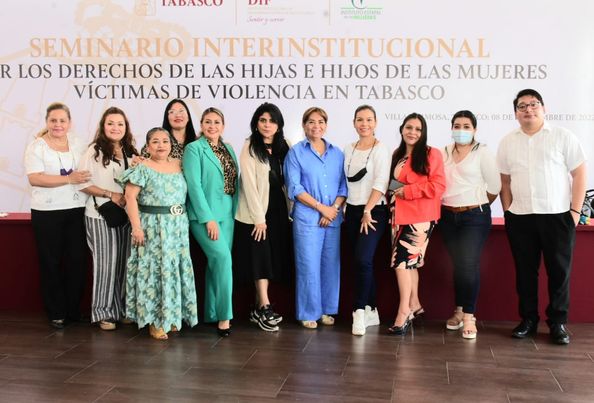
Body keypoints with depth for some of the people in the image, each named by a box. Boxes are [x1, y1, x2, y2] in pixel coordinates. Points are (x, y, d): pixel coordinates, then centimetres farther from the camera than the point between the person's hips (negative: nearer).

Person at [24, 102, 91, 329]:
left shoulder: (78, 144, 9)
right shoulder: (36, 147, -3)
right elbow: (34, 178, -15)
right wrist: (69, 179, -21)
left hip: (77, 210, 4)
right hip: (47, 212, -3)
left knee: (77, 260, 6)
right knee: (51, 262, 5)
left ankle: (74, 310, 20)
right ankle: (56, 313, 16)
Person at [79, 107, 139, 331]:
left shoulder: (131, 153, 10)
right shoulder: (94, 151, -4)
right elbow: (83, 184, -7)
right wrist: (110, 195, -15)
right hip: (101, 215, -4)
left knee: (124, 262, 7)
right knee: (106, 262, -3)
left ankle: (123, 308, 18)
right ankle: (104, 312, 8)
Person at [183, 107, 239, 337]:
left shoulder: (229, 149, 15)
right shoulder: (194, 149, -3)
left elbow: (234, 182, 14)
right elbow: (194, 185, -11)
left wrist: (235, 213, 5)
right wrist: (208, 218, -16)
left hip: (227, 213, 6)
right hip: (205, 214, -6)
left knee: (217, 262, 8)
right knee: (223, 258, -18)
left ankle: (212, 314, 18)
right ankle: (224, 315, -10)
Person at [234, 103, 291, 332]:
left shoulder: (282, 148, 10)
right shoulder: (250, 148, -5)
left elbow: (286, 181, 8)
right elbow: (249, 183, -11)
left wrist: (288, 210, -1)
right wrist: (259, 217, -14)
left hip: (278, 210, 5)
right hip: (256, 213, -5)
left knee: (273, 260, 5)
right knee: (261, 260, -5)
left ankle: (258, 309, 13)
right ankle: (265, 308, -2)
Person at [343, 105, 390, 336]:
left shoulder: (381, 149, -6)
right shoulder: (348, 150, 11)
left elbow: (381, 183, -13)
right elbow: (346, 181, 13)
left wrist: (367, 211, -16)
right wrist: (345, 208, 5)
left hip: (374, 211, -6)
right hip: (352, 211, 6)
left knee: (363, 260, -16)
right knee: (361, 262, 7)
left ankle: (360, 312, -7)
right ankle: (371, 312, 17)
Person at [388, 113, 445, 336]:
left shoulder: (431, 154, -6)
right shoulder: (397, 155, 15)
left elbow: (437, 186, -13)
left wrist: (407, 191, -14)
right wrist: (394, 195, 6)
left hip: (420, 215, -7)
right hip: (400, 215, 7)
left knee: (402, 259, -13)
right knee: (409, 260, 12)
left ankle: (404, 312, -6)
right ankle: (414, 304, 25)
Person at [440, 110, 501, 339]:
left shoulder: (482, 153, -3)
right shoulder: (444, 153, 9)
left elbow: (494, 186, -1)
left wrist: (478, 207, 9)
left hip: (474, 217, -4)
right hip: (448, 216, 4)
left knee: (469, 265, -10)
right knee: (457, 265, 9)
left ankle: (469, 317, -3)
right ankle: (459, 311, 20)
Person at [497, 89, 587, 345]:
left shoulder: (563, 137, 1)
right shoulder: (507, 142, 9)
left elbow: (579, 174, 0)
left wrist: (575, 211, -5)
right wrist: (507, 211, 4)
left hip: (557, 216, -2)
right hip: (520, 218, 2)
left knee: (559, 271, 3)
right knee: (525, 270, 8)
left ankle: (558, 322, 15)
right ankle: (528, 319, 20)